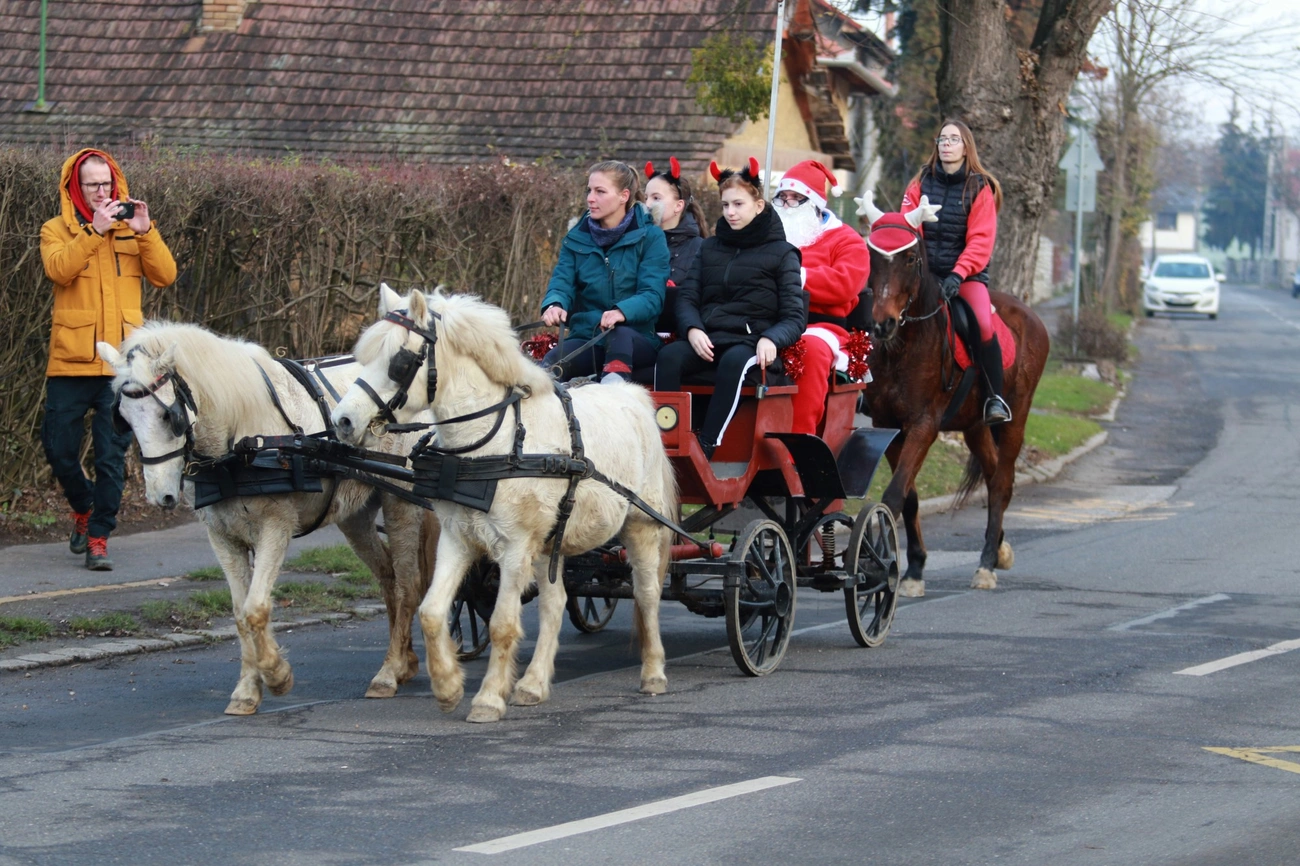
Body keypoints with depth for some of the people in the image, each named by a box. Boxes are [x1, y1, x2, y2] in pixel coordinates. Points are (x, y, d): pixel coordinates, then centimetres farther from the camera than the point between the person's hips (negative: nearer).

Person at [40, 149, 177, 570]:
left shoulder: (131, 230, 12)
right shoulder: (57, 231, 6)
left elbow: (165, 275, -1)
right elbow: (59, 270, -15)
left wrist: (145, 231, -13)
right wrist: (94, 230, -22)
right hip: (70, 361, -1)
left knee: (112, 457, -2)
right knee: (59, 449, 3)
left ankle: (98, 539, 5)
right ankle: (83, 509, 30)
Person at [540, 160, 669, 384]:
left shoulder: (650, 237, 0)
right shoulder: (576, 239, 12)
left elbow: (652, 296, -11)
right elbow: (562, 282, 0)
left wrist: (622, 311, -34)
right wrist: (554, 304, -26)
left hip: (635, 341, -3)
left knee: (620, 333, -41)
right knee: (551, 362, -33)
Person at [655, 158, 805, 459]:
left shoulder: (780, 253, 10)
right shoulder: (710, 248, 22)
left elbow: (793, 318, 3)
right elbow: (687, 296, 13)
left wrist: (771, 340, -20)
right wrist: (692, 329, -10)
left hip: (751, 343, -4)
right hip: (707, 338, 4)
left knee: (734, 361, -39)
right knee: (669, 356, -30)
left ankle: (705, 448, -45)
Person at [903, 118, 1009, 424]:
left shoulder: (980, 189, 1)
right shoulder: (921, 184, 9)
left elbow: (980, 241, -7)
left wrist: (958, 275, -21)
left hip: (966, 274, -3)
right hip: (923, 272, 3)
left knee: (983, 324, -28)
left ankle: (995, 398, -16)